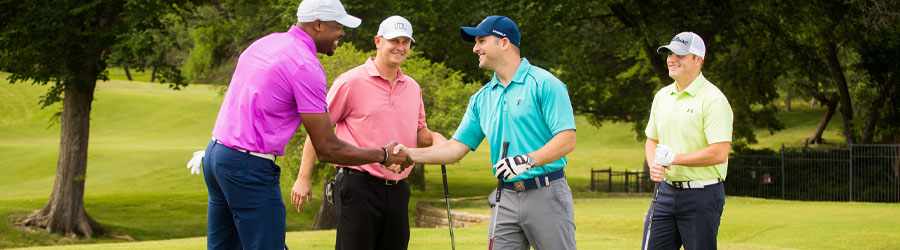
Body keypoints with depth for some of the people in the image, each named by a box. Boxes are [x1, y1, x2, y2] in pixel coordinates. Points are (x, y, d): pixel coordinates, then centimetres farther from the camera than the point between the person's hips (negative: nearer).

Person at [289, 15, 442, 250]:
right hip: (359, 187, -6)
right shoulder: (351, 82, -6)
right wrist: (303, 178, -7)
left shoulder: (413, 88, 14)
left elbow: (420, 135, 24)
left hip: (397, 189, 6)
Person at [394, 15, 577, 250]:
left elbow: (566, 140, -12)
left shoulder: (544, 84, -6)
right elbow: (457, 147, 12)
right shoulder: (481, 98, 14)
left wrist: (527, 160, -24)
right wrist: (411, 154, 0)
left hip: (546, 194, -6)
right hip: (507, 199, 6)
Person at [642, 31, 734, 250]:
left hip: (702, 193, -7)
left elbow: (719, 153, -20)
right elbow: (652, 140, 21)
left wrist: (675, 158, -15)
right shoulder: (662, 96, 12)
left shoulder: (712, 99, -12)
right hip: (666, 191, 7)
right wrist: (654, 165, -1)